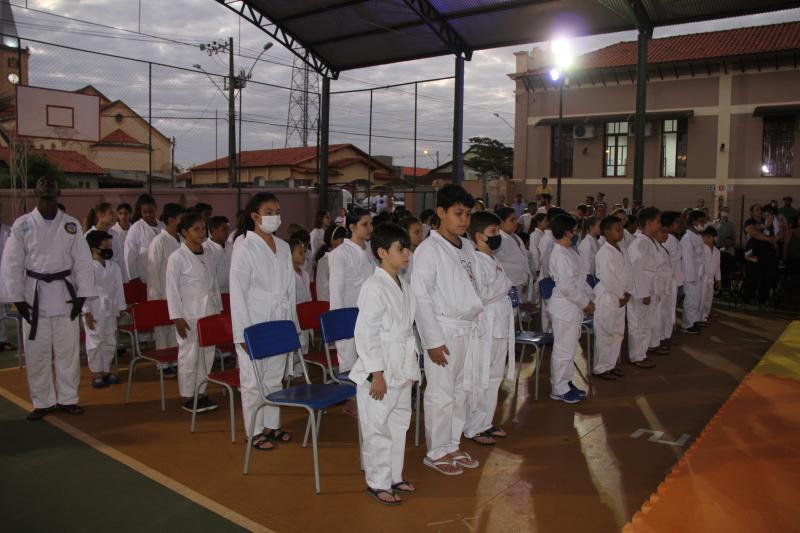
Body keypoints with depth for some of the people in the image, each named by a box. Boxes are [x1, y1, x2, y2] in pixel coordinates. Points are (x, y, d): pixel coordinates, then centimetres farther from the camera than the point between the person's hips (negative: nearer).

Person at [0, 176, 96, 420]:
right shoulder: (22, 225, -2)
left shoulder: (71, 224, 0)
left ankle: (68, 399, 21)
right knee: (36, 353, 7)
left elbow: (83, 262, 0)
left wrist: (81, 296, -4)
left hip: (65, 295, 0)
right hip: (34, 295, 0)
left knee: (67, 351, 7)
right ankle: (43, 402, 21)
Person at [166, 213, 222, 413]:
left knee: (208, 353, 9)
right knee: (189, 354, -1)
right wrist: (177, 317, -13)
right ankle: (187, 397, 12)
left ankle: (201, 392, 23)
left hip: (209, 311, 6)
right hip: (189, 314, -6)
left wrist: (218, 310, 13)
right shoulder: (177, 257, -8)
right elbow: (171, 289, -9)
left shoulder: (209, 256, 9)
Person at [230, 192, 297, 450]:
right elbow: (238, 293, -11)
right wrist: (243, 333, -14)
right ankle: (255, 432, 17)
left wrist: (292, 323, 11)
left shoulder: (283, 247, 8)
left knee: (275, 378, 14)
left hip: (279, 324, 6)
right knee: (253, 381, 3)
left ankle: (272, 425, 28)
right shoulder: (244, 248, -9)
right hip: (254, 324, -6)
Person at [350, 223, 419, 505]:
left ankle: (394, 476, 34)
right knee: (378, 429, 3)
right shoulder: (374, 287, -18)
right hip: (380, 370, -9)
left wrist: (412, 367, 15)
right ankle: (377, 482, 18)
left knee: (399, 423, 18)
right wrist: (376, 373, -20)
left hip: (401, 369, 9)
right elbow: (366, 333, -20)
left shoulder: (403, 285, 9)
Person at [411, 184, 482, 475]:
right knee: (441, 394, 1)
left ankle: (452, 445, 30)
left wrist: (475, 325, 11)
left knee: (462, 390, 15)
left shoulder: (468, 247, 11)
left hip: (470, 329, 7)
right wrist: (432, 341, -17)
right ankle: (436, 452, 17)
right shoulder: (429, 249, -12)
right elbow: (421, 298, -15)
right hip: (444, 331, -7)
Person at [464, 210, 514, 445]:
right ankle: (473, 428, 11)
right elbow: (479, 296, -21)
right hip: (485, 327, -10)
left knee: (494, 377, 16)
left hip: (500, 326, 10)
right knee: (479, 379, -1)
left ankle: (486, 422, 28)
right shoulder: (476, 261, -14)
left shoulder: (493, 262, 15)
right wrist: (505, 286, -12)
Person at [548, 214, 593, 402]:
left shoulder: (569, 252, 9)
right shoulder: (560, 255, -21)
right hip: (564, 308, -10)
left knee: (569, 348, 19)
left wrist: (588, 297, 9)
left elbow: (579, 278, 17)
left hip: (573, 307, 10)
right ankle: (559, 389, 13)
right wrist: (585, 303, -13)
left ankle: (565, 383, 32)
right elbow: (567, 287, -24)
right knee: (563, 350, 1)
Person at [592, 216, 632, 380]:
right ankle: (600, 368, 9)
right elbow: (608, 278, -21)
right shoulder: (604, 252, -17)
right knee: (605, 334, -2)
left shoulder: (622, 250, 10)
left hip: (621, 298, 9)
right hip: (606, 298, -9)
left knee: (618, 333, 14)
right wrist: (620, 296, -14)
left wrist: (627, 293, -1)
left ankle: (610, 364, 26)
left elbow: (628, 273, 10)